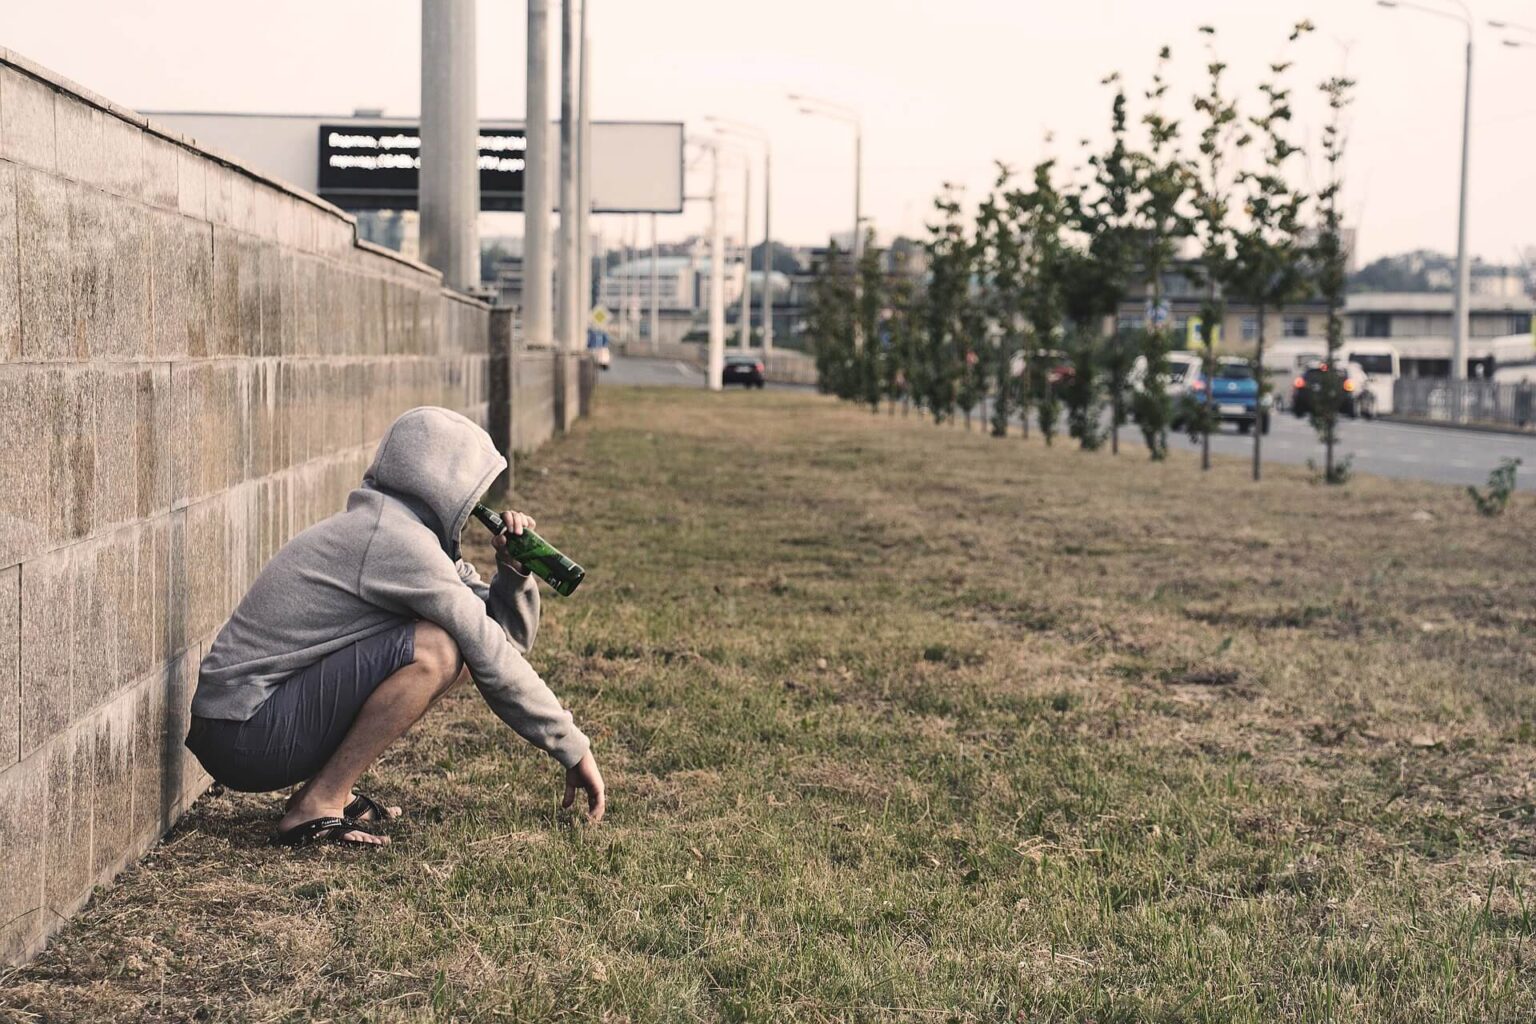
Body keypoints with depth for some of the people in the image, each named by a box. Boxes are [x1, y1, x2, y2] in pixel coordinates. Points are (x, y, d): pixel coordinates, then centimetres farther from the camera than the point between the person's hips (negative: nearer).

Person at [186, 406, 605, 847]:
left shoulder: (415, 535, 13)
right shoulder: (396, 540, -17)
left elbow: (510, 634, 14)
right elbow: (492, 657, -17)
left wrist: (514, 570, -5)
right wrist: (574, 749, -12)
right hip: (244, 734, -10)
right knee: (435, 651, -23)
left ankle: (330, 790, 9)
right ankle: (314, 812, -15)